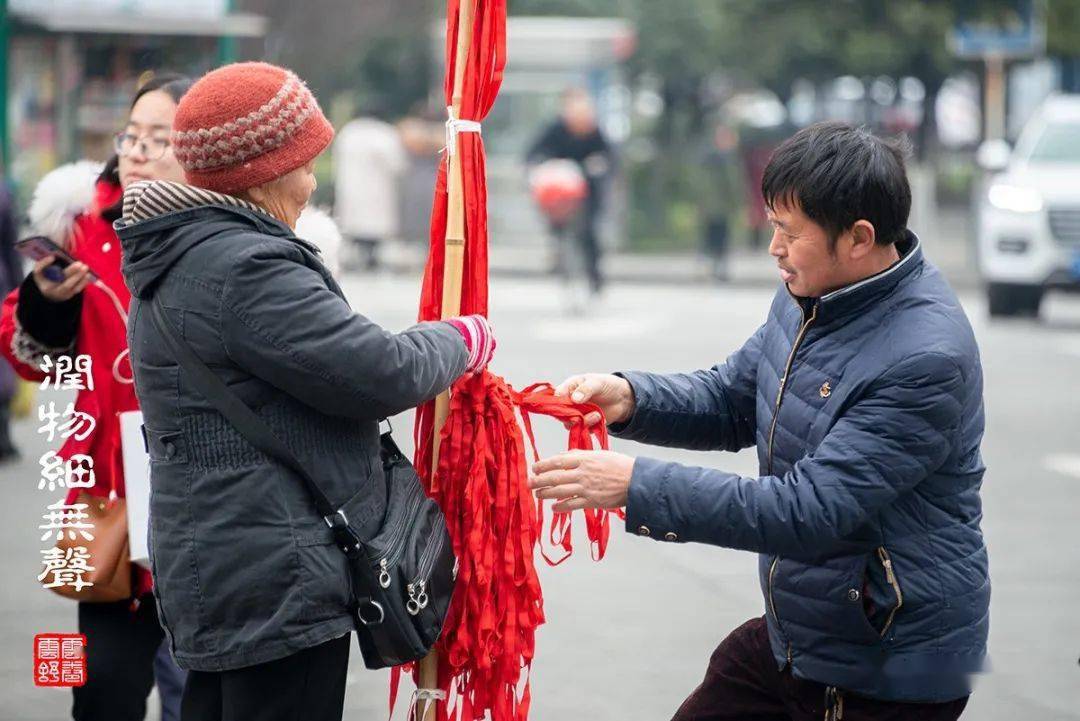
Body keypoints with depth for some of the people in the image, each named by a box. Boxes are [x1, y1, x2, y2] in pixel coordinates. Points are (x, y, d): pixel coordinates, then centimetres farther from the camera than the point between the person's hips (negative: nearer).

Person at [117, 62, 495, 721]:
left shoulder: (179, 264, 16)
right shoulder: (245, 270, -19)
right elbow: (379, 373, -18)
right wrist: (460, 342, 1)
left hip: (218, 581, 11)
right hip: (276, 591, -11)